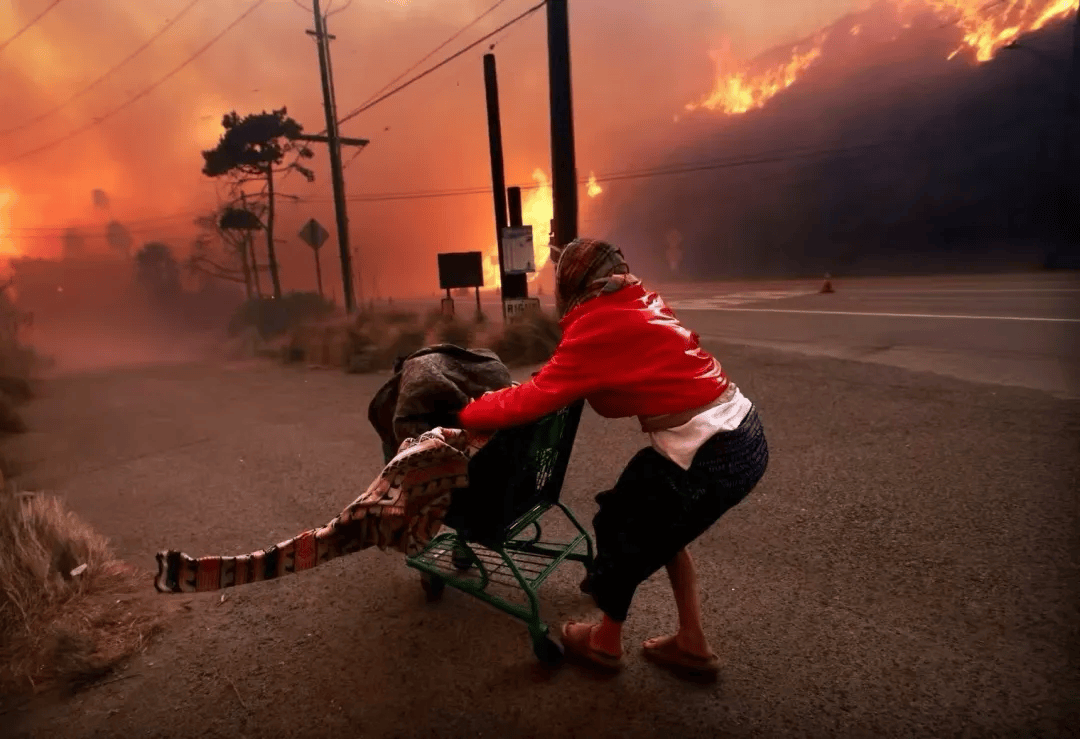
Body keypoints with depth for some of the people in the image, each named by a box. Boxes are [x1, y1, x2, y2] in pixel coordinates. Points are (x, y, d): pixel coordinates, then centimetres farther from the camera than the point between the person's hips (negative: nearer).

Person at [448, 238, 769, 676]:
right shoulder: (636, 304, 11)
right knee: (657, 525, 25)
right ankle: (692, 643, 35)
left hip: (713, 456, -8)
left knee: (622, 529, 13)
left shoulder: (597, 325, -14)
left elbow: (534, 399, -12)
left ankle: (605, 642, 36)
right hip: (744, 433, 8)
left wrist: (463, 415, 1)